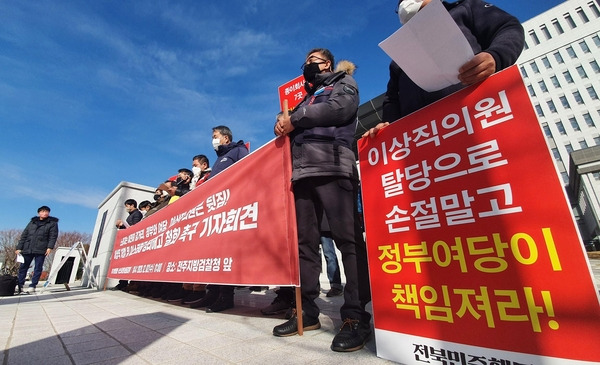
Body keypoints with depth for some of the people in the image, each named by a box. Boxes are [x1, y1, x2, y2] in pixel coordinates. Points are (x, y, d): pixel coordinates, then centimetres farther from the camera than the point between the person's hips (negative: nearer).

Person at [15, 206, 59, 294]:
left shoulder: (52, 223, 4)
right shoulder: (32, 222, 16)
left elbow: (53, 236, -4)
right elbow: (24, 235, 16)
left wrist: (50, 247, -16)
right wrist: (19, 247, 8)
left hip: (41, 250, -4)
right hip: (27, 249, 4)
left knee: (38, 268, -1)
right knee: (23, 267, 8)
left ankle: (32, 286, 5)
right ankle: (19, 286, 18)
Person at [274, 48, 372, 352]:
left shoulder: (344, 83, 19)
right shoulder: (305, 96, 36)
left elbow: (339, 108, -3)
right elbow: (291, 123, 27)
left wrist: (295, 119, 1)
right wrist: (281, 124, 3)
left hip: (333, 167, -6)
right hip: (302, 172, 6)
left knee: (347, 239, -11)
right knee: (305, 242, 2)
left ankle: (356, 315, -3)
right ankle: (307, 311, 11)